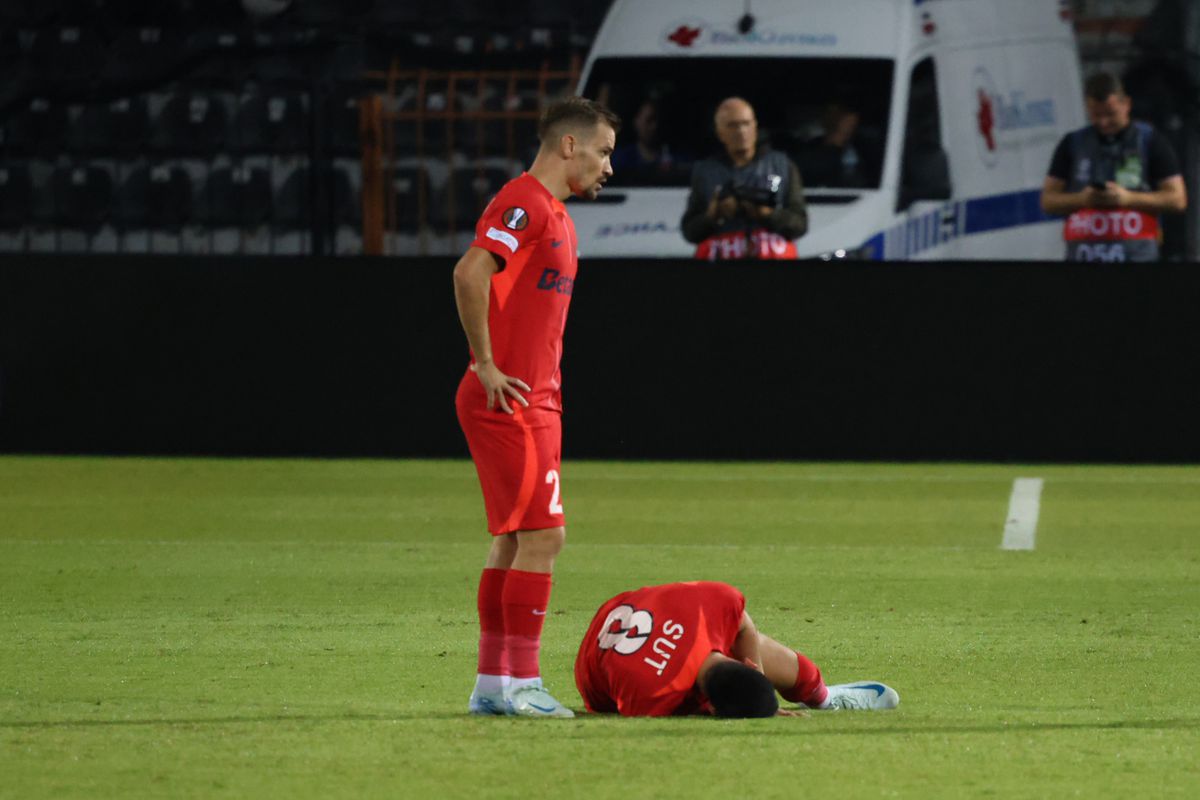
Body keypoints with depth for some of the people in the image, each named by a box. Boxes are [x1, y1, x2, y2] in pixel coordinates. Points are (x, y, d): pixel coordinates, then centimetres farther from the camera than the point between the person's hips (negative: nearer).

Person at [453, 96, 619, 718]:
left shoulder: (555, 214, 18)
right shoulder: (524, 203, -14)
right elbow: (470, 273, -27)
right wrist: (486, 365, -22)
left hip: (534, 403, 10)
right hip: (509, 403, -10)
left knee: (515, 540, 10)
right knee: (542, 534, -11)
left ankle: (492, 684, 13)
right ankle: (520, 684, -9)